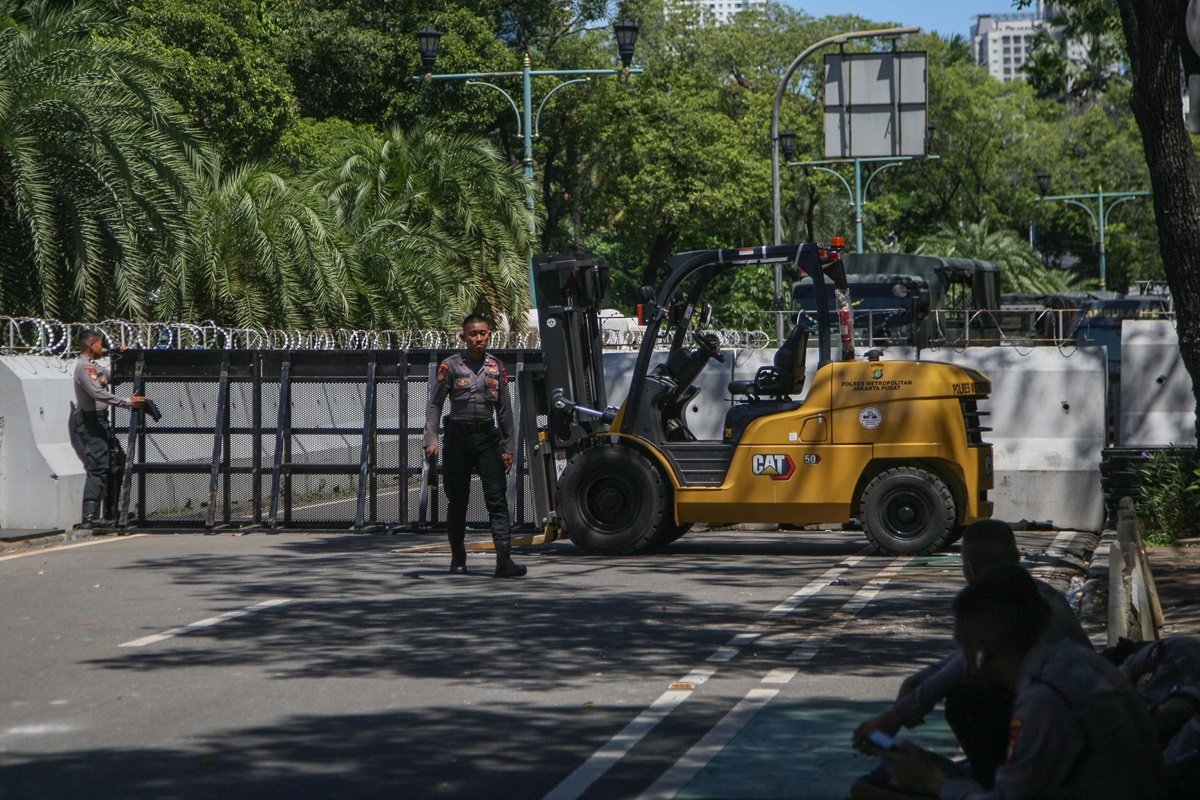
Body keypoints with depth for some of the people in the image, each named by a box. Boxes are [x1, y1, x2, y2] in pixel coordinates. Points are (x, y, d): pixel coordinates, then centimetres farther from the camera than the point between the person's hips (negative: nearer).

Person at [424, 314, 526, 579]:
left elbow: (504, 409, 14)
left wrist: (508, 447, 10)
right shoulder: (451, 366, 0)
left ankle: (504, 561, -16)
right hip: (458, 437, -2)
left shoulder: (496, 367, 9)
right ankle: (458, 559, 22)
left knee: (498, 500, -9)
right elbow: (435, 405, 0)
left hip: (487, 437, 2)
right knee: (457, 502, 7)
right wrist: (431, 440, -10)